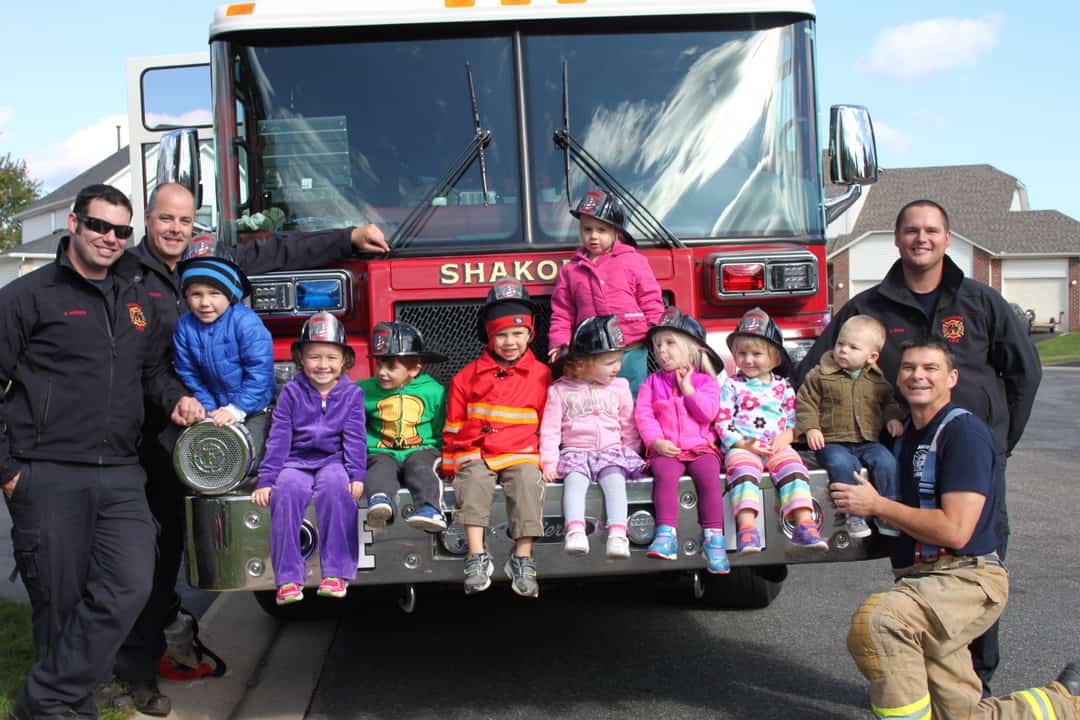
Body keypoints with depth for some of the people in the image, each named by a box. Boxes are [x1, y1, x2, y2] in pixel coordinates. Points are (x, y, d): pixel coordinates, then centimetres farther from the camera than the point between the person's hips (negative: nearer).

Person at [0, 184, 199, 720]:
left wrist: (176, 398, 5)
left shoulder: (137, 300, 16)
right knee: (61, 605, 3)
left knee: (127, 590, -8)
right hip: (48, 478, -5)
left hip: (120, 477, 5)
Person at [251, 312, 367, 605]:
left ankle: (335, 573, -31)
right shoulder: (291, 392, 5)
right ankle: (288, 578, -27)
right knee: (287, 488, -33)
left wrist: (357, 476, -14)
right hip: (297, 462, 1)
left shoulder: (352, 393, 5)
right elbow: (278, 438, 1)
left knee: (335, 483, -35)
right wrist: (265, 480, -7)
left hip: (333, 460, -1)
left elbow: (354, 438, -1)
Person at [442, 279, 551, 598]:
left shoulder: (541, 375, 9)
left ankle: (522, 559, -25)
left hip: (521, 454, -1)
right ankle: (477, 557, -29)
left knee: (528, 481, -30)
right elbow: (454, 428, 15)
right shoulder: (468, 376, 11)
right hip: (477, 454, 1)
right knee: (473, 480, -30)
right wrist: (449, 466, 11)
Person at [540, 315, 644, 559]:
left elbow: (628, 427, 16)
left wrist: (629, 455, 9)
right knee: (575, 478, -31)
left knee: (615, 477, -29)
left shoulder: (619, 387, 11)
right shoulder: (559, 391, 4)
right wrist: (549, 464, -6)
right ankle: (575, 532, -46)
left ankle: (617, 535, -41)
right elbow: (550, 430, 2)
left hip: (612, 450, 1)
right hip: (574, 451, -1)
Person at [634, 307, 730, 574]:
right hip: (666, 449, 0)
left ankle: (713, 539, -25)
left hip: (700, 445, 0)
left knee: (709, 477, -28)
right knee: (664, 475, -31)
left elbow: (708, 412, -4)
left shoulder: (705, 381, 12)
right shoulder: (652, 383, 15)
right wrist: (656, 441, -11)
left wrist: (686, 387, -3)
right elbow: (643, 415, 4)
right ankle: (666, 535, -37)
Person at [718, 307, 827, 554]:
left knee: (792, 467, -25)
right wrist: (743, 444, -13)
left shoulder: (783, 387, 17)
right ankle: (746, 527, -43)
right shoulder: (732, 386, 9)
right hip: (741, 446, -2)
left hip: (777, 446, 2)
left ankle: (804, 524, -30)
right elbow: (722, 422, 1)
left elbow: (794, 420, 16)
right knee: (743, 470, -32)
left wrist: (786, 436, -5)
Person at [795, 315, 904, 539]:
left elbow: (889, 401, 25)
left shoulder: (878, 380, 10)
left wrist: (893, 417, 6)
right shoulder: (821, 375, -1)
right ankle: (853, 514, -22)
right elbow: (805, 401, 1)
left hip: (868, 442, 3)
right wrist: (810, 428, -10)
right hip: (832, 442, -3)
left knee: (886, 461, -23)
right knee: (842, 464, -33)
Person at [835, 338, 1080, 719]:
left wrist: (877, 505, -16)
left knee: (876, 619, -35)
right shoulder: (907, 433, 14)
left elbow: (955, 530, -22)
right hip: (922, 581, 9)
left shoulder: (963, 431, -13)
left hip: (966, 578, -9)